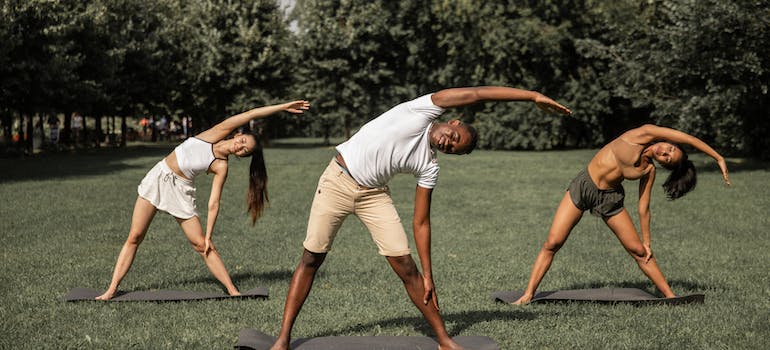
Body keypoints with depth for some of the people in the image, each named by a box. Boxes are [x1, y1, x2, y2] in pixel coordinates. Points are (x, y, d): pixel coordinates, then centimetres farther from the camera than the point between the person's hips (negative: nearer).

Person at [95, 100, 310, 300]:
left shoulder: (221, 167, -8)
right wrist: (283, 107, -5)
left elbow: (213, 203, -7)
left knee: (201, 245, -5)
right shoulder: (216, 135, -5)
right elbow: (250, 115, -9)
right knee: (134, 238, 0)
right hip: (158, 178, 1)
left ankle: (232, 290, 1)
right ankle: (112, 288, 5)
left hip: (180, 190, -1)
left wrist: (208, 235, -13)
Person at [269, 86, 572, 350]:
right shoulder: (423, 111, -11)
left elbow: (421, 223, -2)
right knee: (311, 259, -2)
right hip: (337, 181, -3)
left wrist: (428, 277, -8)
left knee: (406, 266, -5)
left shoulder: (429, 168, -5)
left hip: (373, 194, 3)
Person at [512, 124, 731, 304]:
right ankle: (528, 295, -3)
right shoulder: (645, 134, -9)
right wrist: (717, 157, -1)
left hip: (610, 199, 3)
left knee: (639, 251, 4)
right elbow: (690, 139, -8)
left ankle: (669, 296, 16)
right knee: (552, 244, -9)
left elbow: (643, 208, 5)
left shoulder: (650, 171, -1)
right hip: (582, 188, -3)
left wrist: (647, 241, 4)